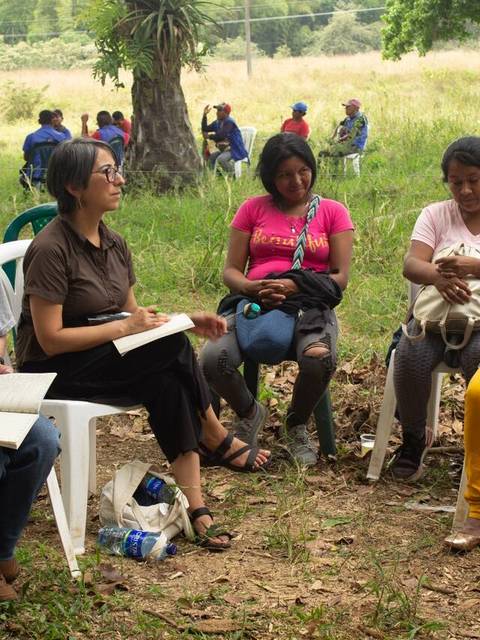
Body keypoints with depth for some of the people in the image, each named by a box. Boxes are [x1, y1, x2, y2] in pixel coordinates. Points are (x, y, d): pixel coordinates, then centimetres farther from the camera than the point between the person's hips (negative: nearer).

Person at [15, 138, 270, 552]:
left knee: (168, 384, -25)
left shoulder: (113, 244, 7)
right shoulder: (51, 249, -19)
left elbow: (131, 312, 13)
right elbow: (50, 340, -21)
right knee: (172, 349, -26)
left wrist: (186, 320, -3)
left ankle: (195, 506, -27)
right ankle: (219, 442, -7)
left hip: (107, 357, 7)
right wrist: (125, 327, -22)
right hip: (55, 371, -7)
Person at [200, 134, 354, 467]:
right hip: (255, 303, 1)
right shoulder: (253, 209, 13)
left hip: (310, 305, -1)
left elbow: (340, 277, 3)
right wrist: (253, 288, -15)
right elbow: (231, 271, 10)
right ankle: (250, 413, 7)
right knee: (213, 359, -29)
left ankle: (298, 424, -1)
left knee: (319, 358, -37)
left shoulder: (333, 212, 10)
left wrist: (295, 286, -15)